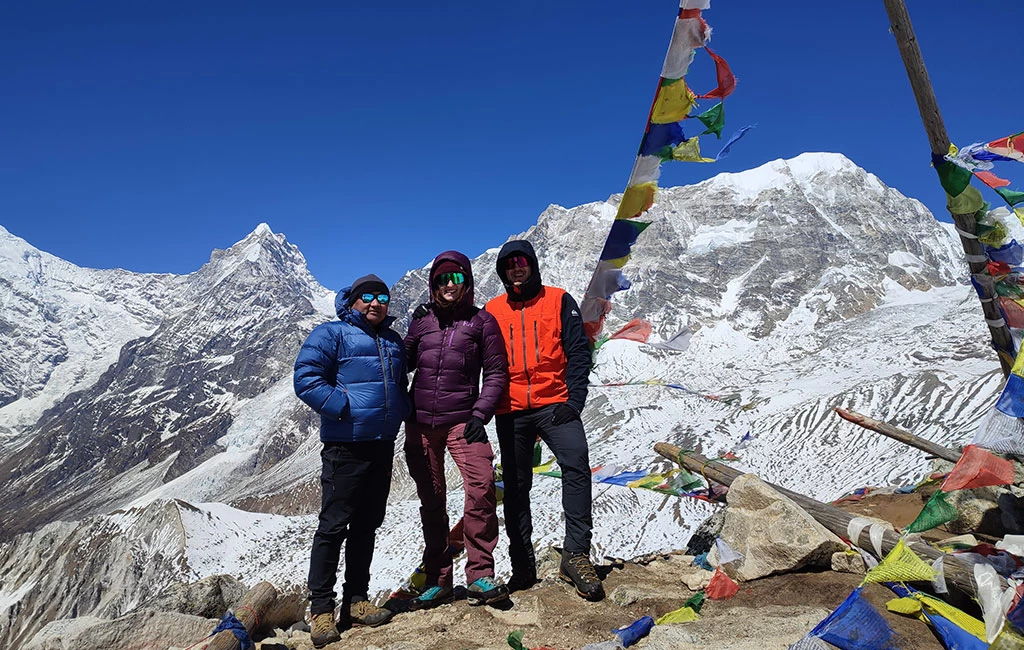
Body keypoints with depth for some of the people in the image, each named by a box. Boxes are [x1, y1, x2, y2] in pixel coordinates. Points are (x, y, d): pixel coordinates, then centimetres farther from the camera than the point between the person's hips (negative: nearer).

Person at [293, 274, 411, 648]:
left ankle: (356, 601, 23)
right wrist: (345, 407, -20)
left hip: (383, 446, 7)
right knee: (334, 525, -2)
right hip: (345, 446, -7)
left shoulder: (393, 341, 16)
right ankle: (321, 609, 10)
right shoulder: (332, 334, -4)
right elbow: (306, 378, -13)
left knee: (367, 525, 12)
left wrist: (404, 411, 8)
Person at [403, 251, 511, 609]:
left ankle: (480, 577, -6)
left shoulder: (482, 321, 1)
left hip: (461, 420, -3)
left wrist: (480, 415, -9)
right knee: (431, 501, 9)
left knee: (481, 487, -20)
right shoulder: (422, 321, 8)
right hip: (420, 421, 3)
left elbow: (497, 373, 1)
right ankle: (438, 581, 22)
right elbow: (403, 363, 17)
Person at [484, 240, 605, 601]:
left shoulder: (559, 301, 4)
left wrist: (574, 401, -10)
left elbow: (578, 352, -1)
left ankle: (576, 555, -10)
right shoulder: (492, 311, 11)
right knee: (515, 487, 7)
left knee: (576, 467, -20)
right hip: (511, 412, 3)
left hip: (554, 403, -2)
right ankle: (523, 567, 19)